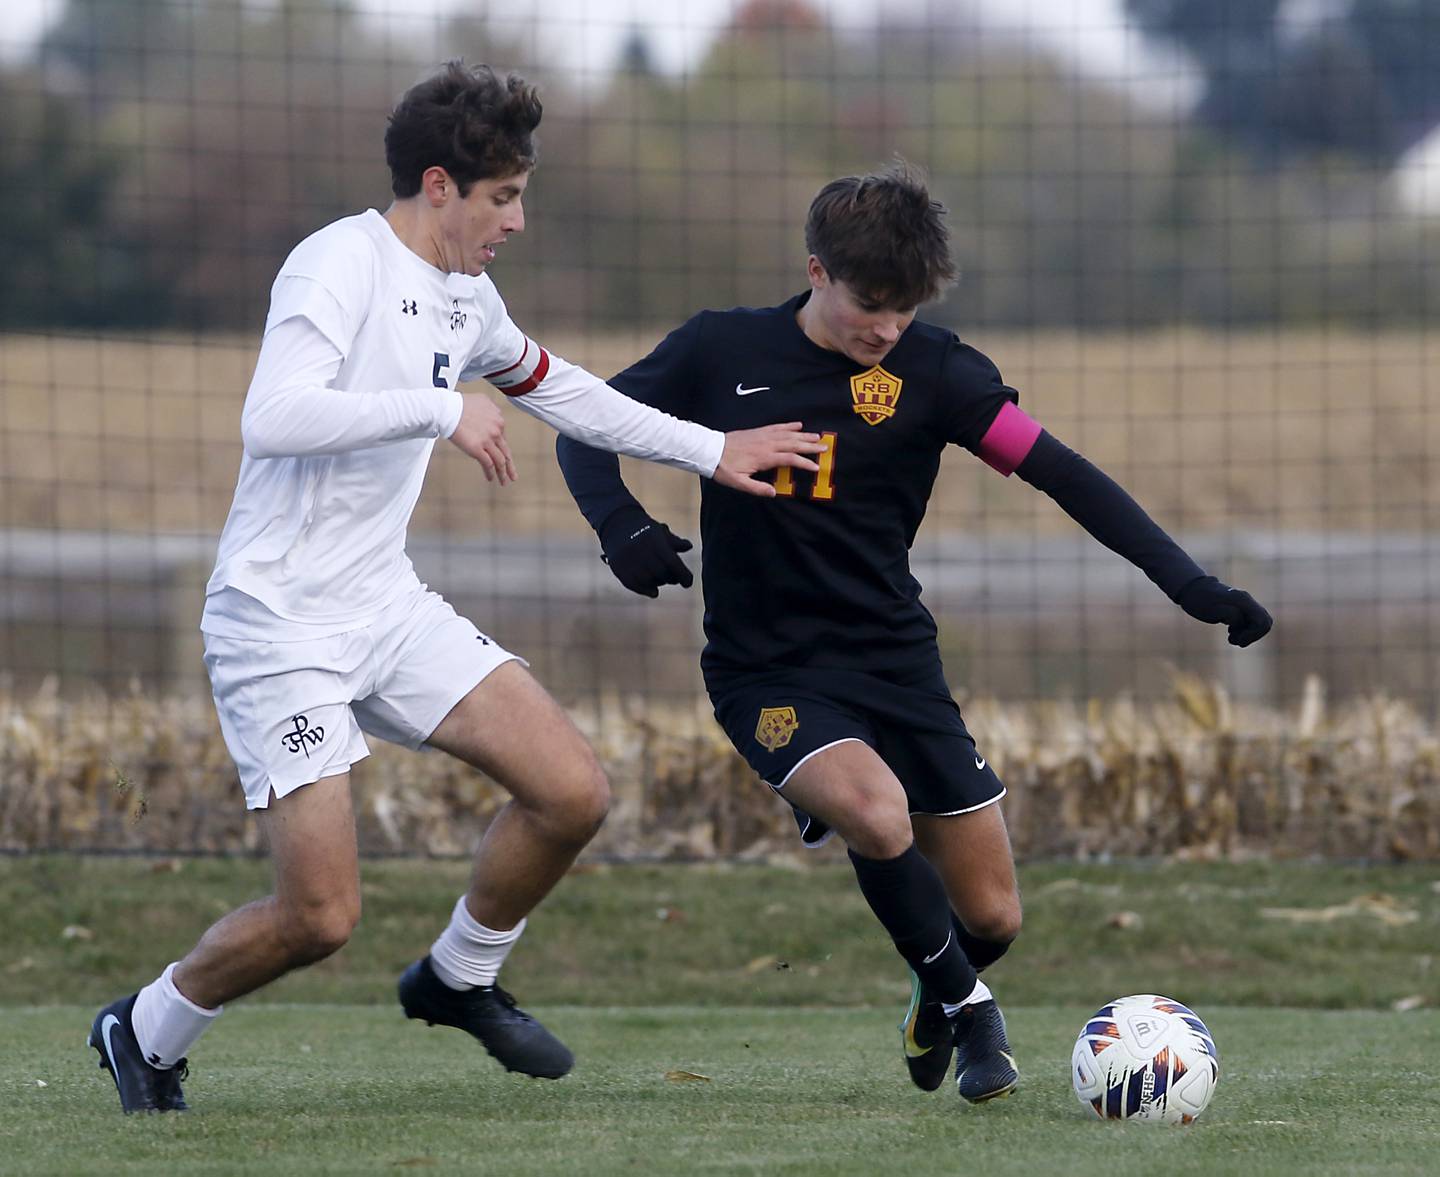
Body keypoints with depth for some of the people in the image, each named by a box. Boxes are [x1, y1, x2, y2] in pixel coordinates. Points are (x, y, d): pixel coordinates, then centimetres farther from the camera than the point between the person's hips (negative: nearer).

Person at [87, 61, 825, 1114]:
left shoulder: (468, 299, 10)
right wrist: (442, 408, -28)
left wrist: (710, 451, 29)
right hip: (281, 622, -8)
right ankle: (146, 1034, 14)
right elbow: (273, 418, -31)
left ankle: (459, 980, 21)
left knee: (573, 792, -4)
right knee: (321, 917, -12)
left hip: (385, 604, 8)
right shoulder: (341, 265, -16)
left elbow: (558, 389, 30)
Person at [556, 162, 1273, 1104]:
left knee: (992, 917, 2)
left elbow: (1062, 475, -7)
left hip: (897, 661, 2)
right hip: (768, 669, -2)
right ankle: (968, 1009, -6)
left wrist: (1191, 585, -14)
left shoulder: (933, 372, -6)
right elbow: (586, 431, 4)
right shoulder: (721, 353, -6)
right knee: (876, 812, -32)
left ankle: (936, 1005, 41)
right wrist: (624, 525, -16)